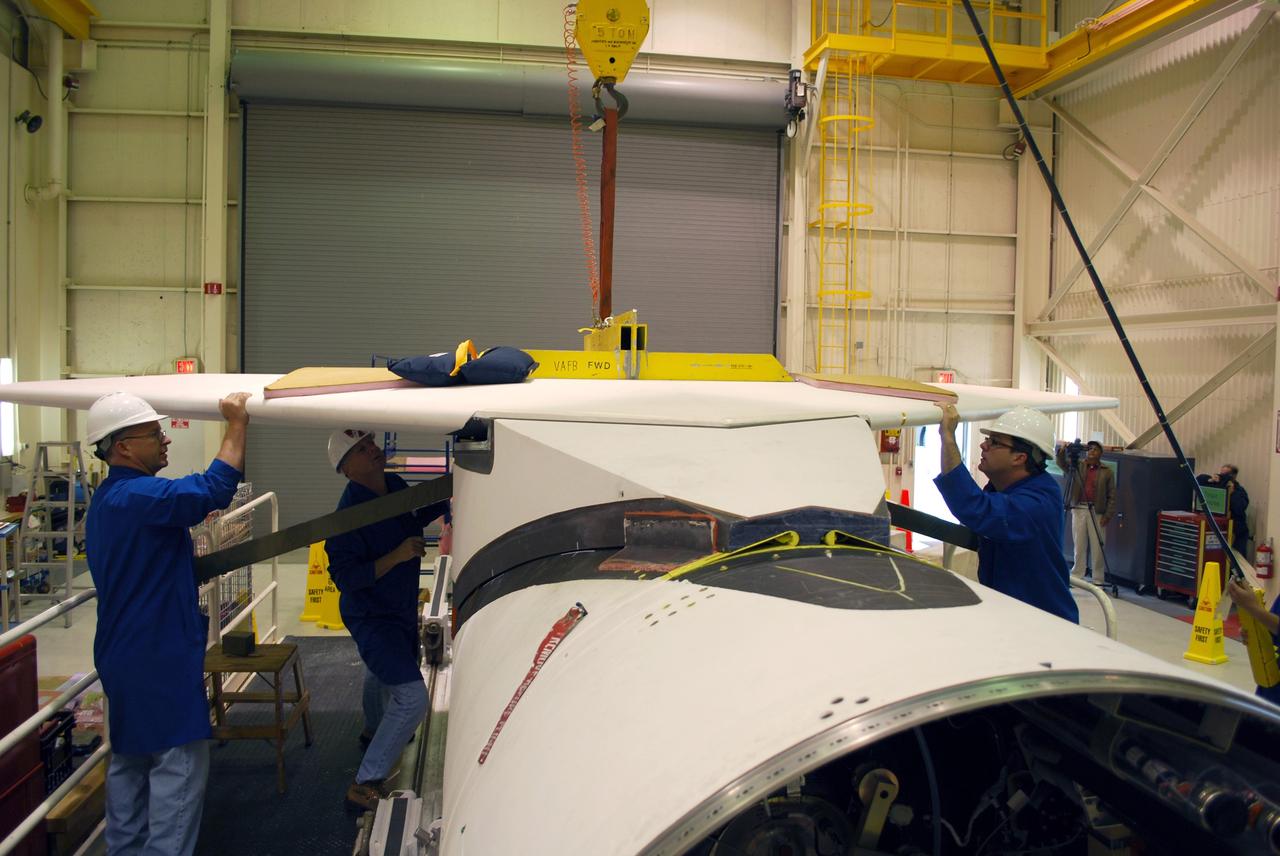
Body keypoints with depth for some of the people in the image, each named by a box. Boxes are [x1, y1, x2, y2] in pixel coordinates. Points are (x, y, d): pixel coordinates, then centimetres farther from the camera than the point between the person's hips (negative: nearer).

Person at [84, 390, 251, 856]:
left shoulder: (107, 499, 13)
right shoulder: (139, 496, -22)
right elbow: (214, 488, -35)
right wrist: (236, 425, -26)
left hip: (122, 656, 10)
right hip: (160, 660, -10)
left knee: (129, 762, 18)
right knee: (179, 765, -2)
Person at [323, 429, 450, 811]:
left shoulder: (395, 485, -5)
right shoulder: (349, 513, -30)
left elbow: (417, 518, 15)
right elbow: (345, 577, -30)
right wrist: (398, 556, -36)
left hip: (402, 608, 9)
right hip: (371, 618, -9)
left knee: (383, 671, 34)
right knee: (412, 697, -17)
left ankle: (374, 730, 63)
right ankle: (364, 786, -6)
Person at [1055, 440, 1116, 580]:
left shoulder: (1106, 471, 6)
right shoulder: (1077, 466, 10)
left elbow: (1111, 496, 4)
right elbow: (1062, 464, -4)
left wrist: (1108, 515, -4)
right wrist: (1061, 451, -25)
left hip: (1097, 512, -1)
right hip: (1079, 509, 2)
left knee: (1098, 546, 0)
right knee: (1079, 545, 6)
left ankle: (1098, 579, 8)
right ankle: (1077, 577, 13)